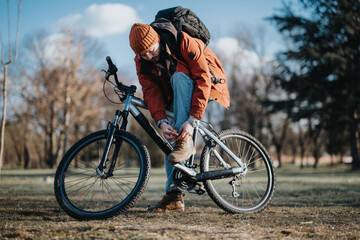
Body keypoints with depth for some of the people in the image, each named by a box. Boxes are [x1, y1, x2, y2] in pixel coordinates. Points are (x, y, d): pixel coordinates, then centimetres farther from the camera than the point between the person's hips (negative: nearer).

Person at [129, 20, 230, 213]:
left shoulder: (184, 43, -31)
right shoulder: (141, 61, -15)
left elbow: (203, 81, -34)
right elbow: (151, 92, -21)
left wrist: (192, 120, -42)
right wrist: (161, 122, -39)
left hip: (207, 86, -5)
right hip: (176, 96, 6)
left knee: (178, 77, -36)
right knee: (170, 137, -8)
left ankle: (186, 141, -38)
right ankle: (174, 196, -5)